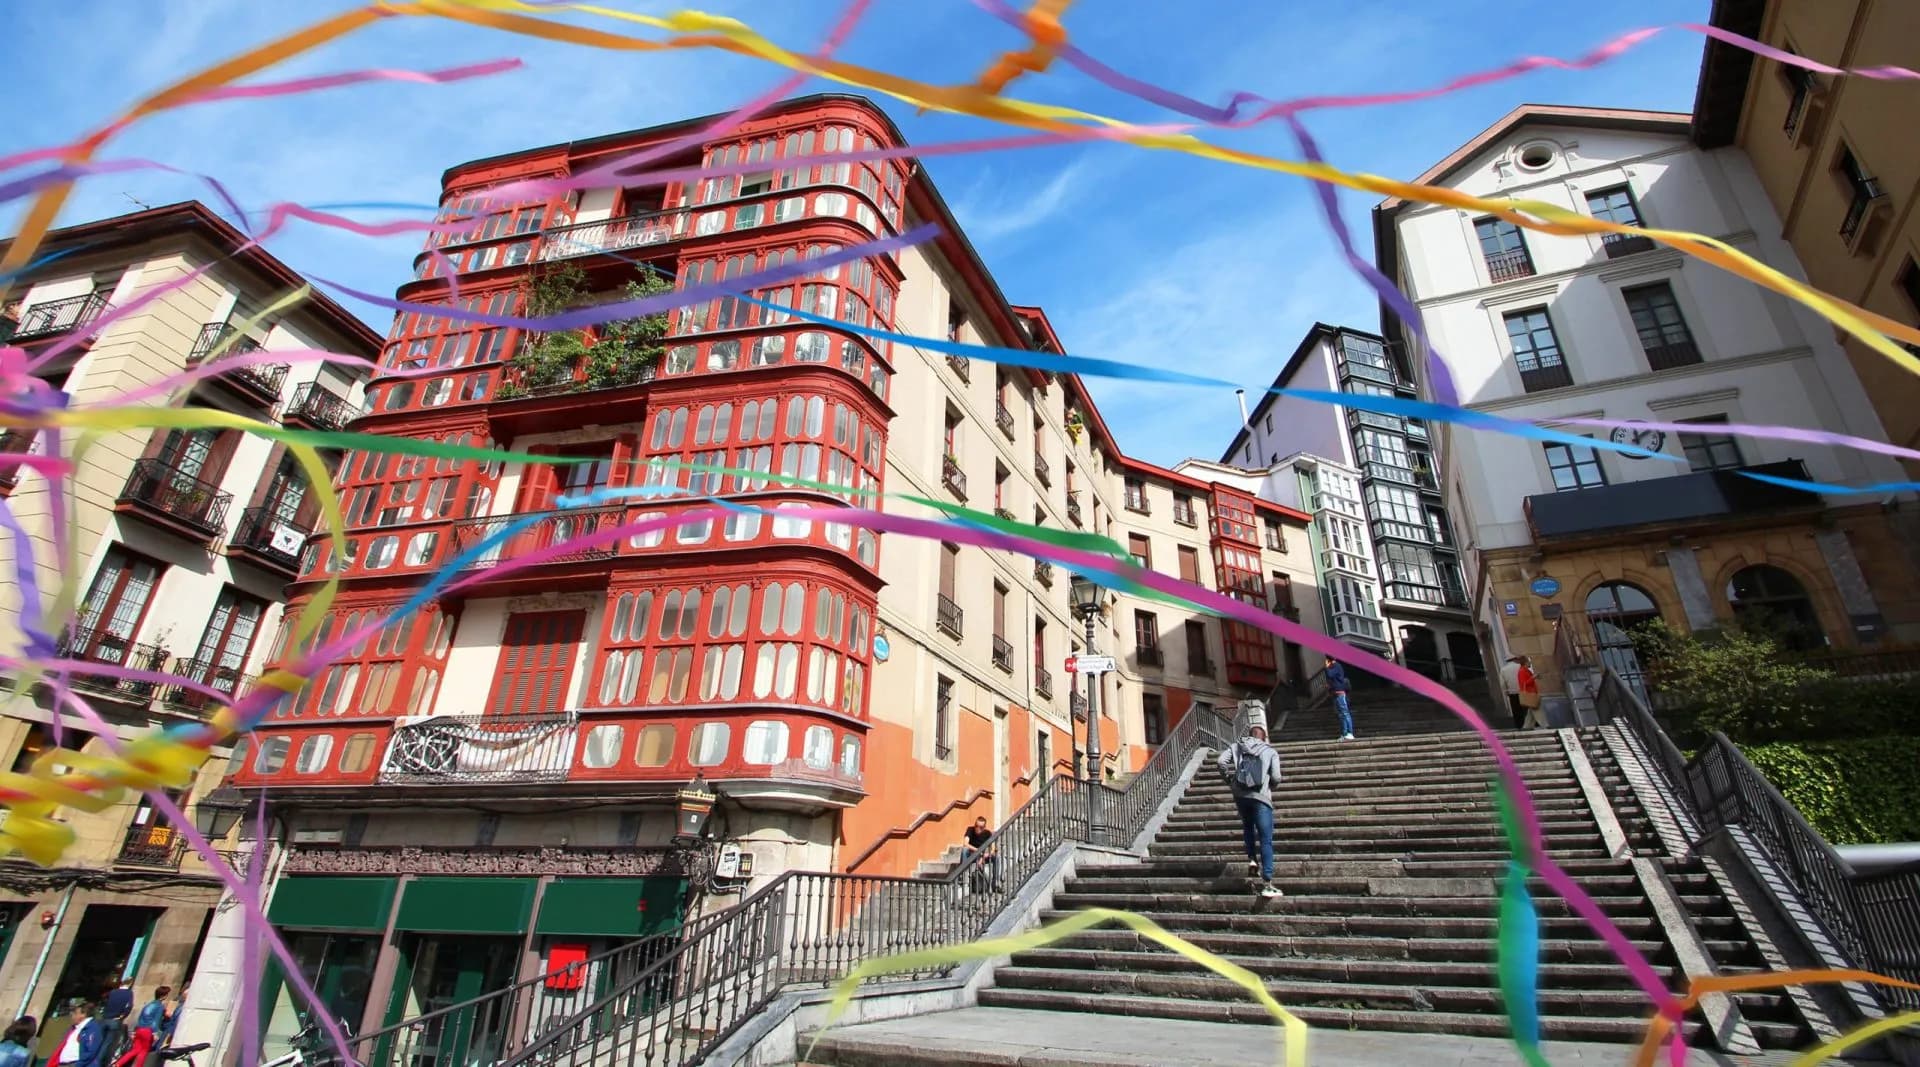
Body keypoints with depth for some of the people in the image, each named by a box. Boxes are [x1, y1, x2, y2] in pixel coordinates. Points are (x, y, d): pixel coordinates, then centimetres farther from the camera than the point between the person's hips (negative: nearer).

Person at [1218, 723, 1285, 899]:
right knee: (1266, 841, 0)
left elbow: (1222, 761, -4)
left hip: (1240, 795, 2)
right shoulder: (1270, 752, 8)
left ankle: (1252, 860, 18)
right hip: (1261, 798, -2)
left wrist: (1229, 780, 10)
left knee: (1247, 827, 31)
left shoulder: (1236, 746, 11)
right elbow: (1276, 777, -2)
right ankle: (1267, 884, -5)